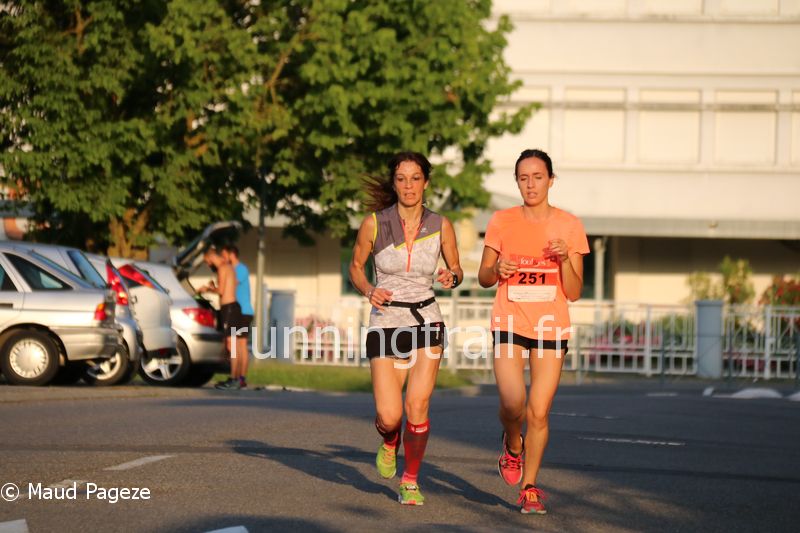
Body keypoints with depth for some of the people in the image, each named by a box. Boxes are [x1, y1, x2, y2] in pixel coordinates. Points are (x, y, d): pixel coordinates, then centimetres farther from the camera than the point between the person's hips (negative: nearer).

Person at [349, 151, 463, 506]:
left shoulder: (440, 226, -2)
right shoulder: (374, 224, -6)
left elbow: (456, 268, 12)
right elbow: (356, 267, 8)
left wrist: (452, 277, -11)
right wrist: (368, 290, -11)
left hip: (426, 322, 1)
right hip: (385, 323, -1)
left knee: (417, 404, -12)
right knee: (389, 417, -8)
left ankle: (410, 481, 7)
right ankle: (389, 443, 31)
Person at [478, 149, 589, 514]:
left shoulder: (569, 226, 2)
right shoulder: (501, 222, 2)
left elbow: (574, 293, 2)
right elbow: (483, 278, 9)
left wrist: (565, 259, -15)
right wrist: (496, 270, -13)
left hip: (552, 328, 1)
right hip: (510, 323, 0)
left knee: (538, 413, -2)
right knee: (513, 402, -19)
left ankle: (529, 488, 15)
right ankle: (512, 445, 16)